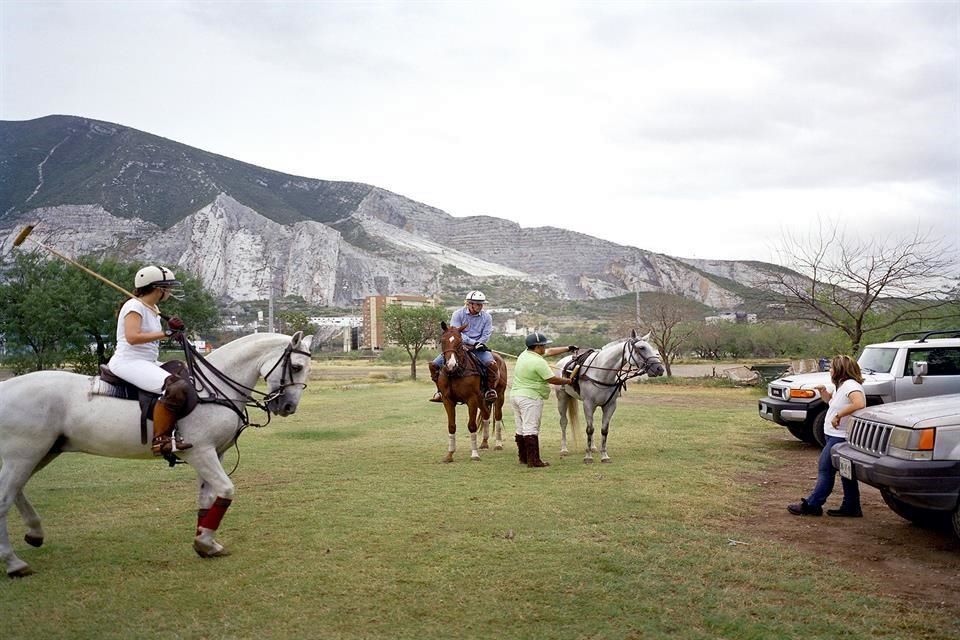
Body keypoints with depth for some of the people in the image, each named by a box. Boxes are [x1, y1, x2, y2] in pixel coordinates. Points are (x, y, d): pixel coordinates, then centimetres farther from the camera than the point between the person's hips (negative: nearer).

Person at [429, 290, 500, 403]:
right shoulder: (458, 314, -6)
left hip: (478, 347, 0)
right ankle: (440, 390, 6)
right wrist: (473, 342, -23)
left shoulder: (486, 317, 0)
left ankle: (491, 390, -7)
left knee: (492, 364, -30)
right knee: (434, 365, -13)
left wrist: (474, 346, -16)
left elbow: (486, 335, -1)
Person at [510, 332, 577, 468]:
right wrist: (568, 381, 1)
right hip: (530, 398, -10)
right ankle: (533, 460, -7)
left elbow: (550, 351, 21)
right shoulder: (539, 362, -18)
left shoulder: (525, 354, 11)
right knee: (531, 429, -8)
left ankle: (523, 458, 19)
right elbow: (553, 379, -14)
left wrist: (568, 348, 23)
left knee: (521, 429, 13)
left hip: (515, 394, 10)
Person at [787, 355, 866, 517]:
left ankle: (812, 505, 2)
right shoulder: (840, 385, 13)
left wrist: (838, 415, -32)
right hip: (836, 436, 11)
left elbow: (859, 403, -37)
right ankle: (851, 507, 21)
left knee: (826, 469, -5)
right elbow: (830, 399, 30)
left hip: (841, 437, -11)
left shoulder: (851, 385, -20)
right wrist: (823, 391, 9)